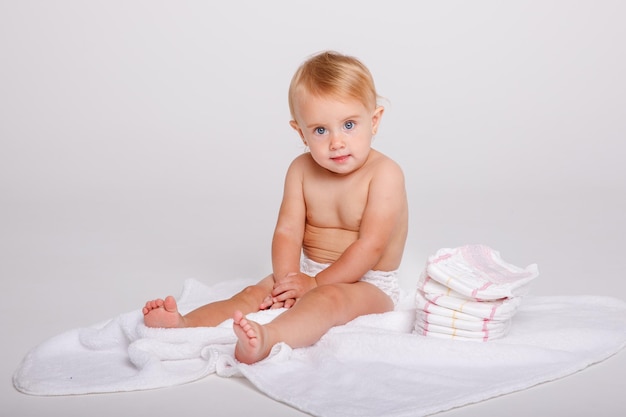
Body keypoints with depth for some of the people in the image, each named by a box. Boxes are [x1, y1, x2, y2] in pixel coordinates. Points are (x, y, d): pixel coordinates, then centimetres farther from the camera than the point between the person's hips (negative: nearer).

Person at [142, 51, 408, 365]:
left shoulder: (384, 174, -16)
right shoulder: (301, 170, 0)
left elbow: (371, 246, -21)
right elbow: (288, 230, -5)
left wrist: (315, 283, -21)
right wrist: (287, 280, -22)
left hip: (366, 284, -6)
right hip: (307, 272, 7)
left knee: (327, 299, -36)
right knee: (256, 294, -14)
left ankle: (267, 339, -62)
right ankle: (183, 325, -33)